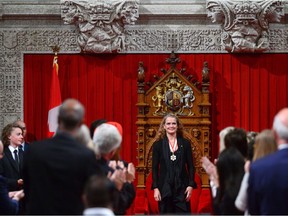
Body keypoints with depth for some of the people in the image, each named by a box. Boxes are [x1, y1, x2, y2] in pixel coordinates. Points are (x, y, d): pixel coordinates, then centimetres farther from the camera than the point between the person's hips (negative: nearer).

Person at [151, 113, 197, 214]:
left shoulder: (185, 143, 6)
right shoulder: (158, 145, 4)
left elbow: (190, 166, 6)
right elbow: (154, 168, 3)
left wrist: (191, 185, -4)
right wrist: (155, 188, -5)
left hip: (181, 187, 0)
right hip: (164, 187, 0)